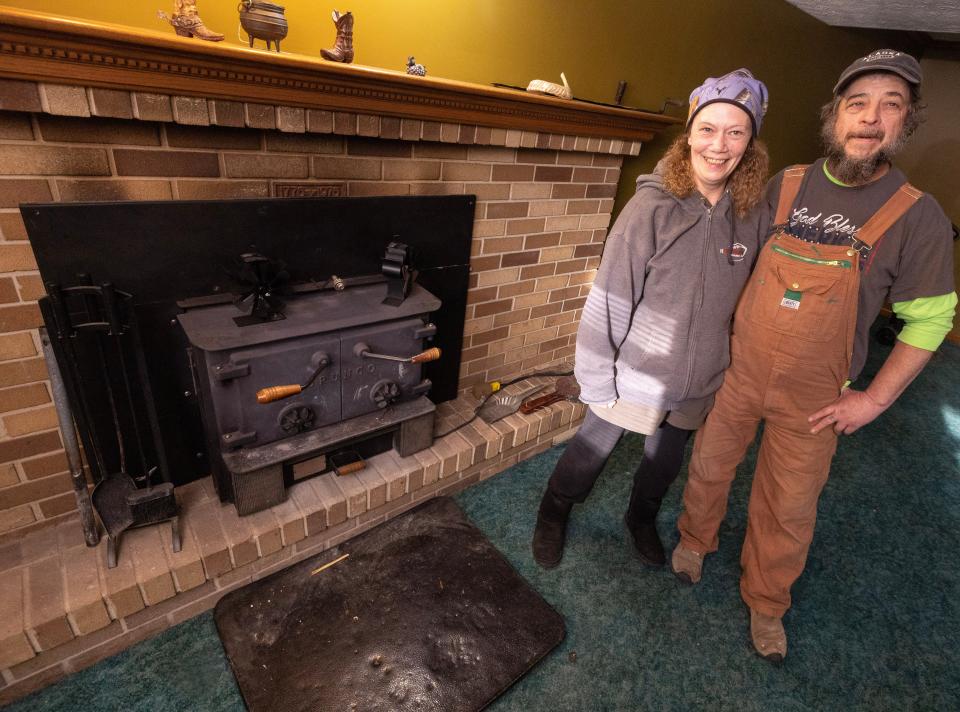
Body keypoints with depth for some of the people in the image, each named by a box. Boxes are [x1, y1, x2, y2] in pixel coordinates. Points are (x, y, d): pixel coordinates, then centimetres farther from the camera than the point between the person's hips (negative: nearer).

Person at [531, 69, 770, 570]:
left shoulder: (750, 215, -4)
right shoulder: (653, 205, -18)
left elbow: (742, 302, 7)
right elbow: (609, 299, -19)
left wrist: (733, 367, 13)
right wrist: (597, 380, -18)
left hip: (699, 380, 5)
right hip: (637, 373, -4)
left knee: (666, 461, 24)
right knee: (592, 450, 11)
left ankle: (642, 518, 53)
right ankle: (553, 514, 40)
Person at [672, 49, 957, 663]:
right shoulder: (783, 186, -2)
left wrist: (874, 399, -7)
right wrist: (730, 333, 5)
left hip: (814, 397, -1)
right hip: (738, 372, 2)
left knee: (788, 510, 14)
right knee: (709, 467, 17)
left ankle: (766, 603, 39)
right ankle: (695, 540, 46)